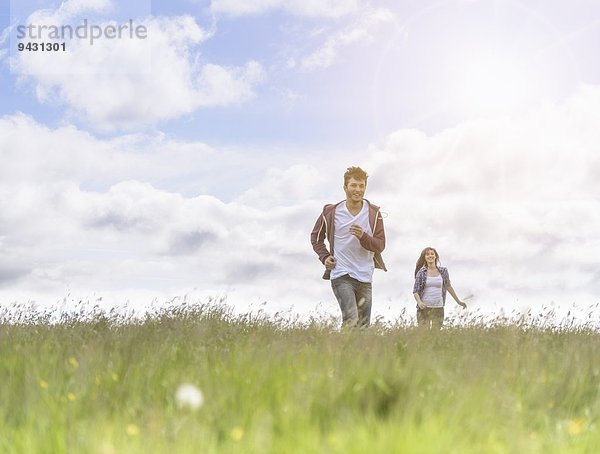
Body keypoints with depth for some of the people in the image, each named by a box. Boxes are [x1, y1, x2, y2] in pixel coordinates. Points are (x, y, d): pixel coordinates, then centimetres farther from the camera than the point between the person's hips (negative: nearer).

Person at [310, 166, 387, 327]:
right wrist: (325, 257, 1)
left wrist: (363, 236, -22)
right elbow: (316, 237, 15)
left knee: (364, 326, 9)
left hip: (365, 277, 3)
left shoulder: (374, 213, 1)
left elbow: (380, 245, -3)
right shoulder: (331, 212, -1)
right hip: (341, 275, -3)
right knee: (351, 321, -21)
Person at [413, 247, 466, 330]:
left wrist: (458, 301, 25)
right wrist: (419, 302, -21)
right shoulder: (421, 273, -1)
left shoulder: (443, 271, 6)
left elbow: (448, 286, 19)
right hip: (424, 308, -2)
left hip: (438, 308, 2)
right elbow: (415, 291, -2)